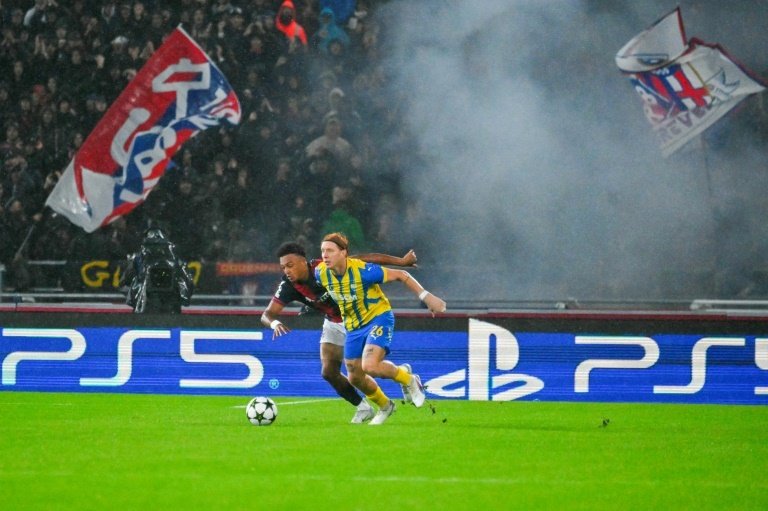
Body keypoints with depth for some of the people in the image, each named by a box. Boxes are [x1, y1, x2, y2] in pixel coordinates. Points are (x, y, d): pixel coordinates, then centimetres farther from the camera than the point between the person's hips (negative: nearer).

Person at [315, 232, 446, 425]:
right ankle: (385, 406, 39)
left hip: (378, 318, -6)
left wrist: (426, 296, -22)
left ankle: (407, 378, 5)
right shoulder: (321, 273, -13)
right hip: (353, 326, 6)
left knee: (370, 366, -26)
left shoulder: (363, 271, -29)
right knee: (355, 378, 9)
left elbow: (401, 275, -20)